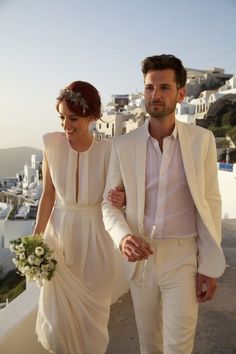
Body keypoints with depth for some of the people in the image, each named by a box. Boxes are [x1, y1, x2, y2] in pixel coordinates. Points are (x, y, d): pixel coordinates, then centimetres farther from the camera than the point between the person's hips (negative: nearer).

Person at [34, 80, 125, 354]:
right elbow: (48, 194, -1)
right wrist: (35, 237, -3)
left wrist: (121, 199, -25)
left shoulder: (107, 151, -13)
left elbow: (117, 194, -2)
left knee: (92, 309, 14)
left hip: (95, 238, -1)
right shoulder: (51, 143, -8)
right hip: (59, 232, 1)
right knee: (57, 313, 8)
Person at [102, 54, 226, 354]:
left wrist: (210, 267, -5)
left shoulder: (202, 140, -7)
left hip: (183, 256, -2)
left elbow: (210, 204, -4)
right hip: (140, 255, 2)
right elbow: (110, 203, 1)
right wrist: (123, 237, -20)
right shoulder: (123, 145, -4)